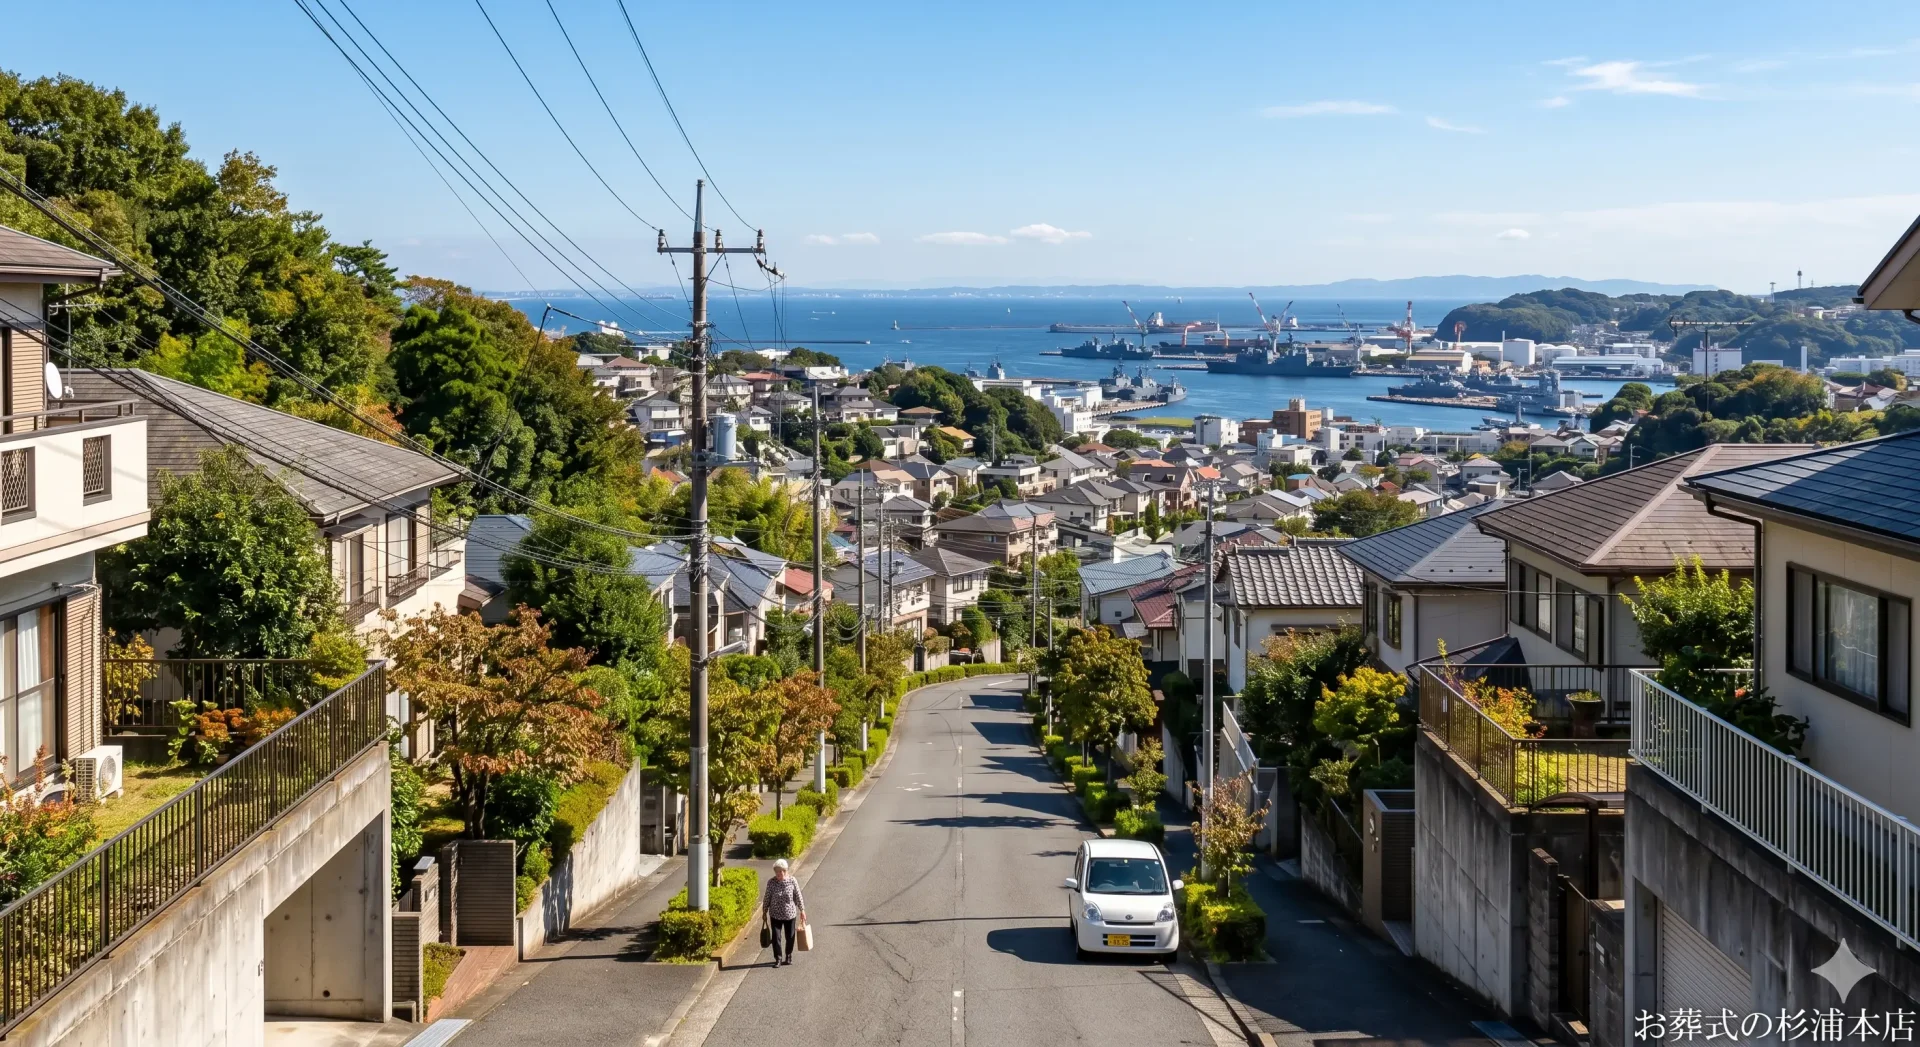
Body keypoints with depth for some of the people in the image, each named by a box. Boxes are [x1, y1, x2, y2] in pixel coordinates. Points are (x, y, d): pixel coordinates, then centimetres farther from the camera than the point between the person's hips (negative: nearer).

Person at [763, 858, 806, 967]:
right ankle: (778, 958, 7)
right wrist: (765, 912, 4)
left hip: (790, 914, 0)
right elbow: (767, 898, -1)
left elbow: (798, 896, -3)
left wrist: (802, 910, -1)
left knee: (790, 937, 11)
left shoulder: (792, 881, -10)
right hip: (775, 915, 0)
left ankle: (788, 956, 31)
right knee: (776, 937, -4)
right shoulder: (771, 882, -10)